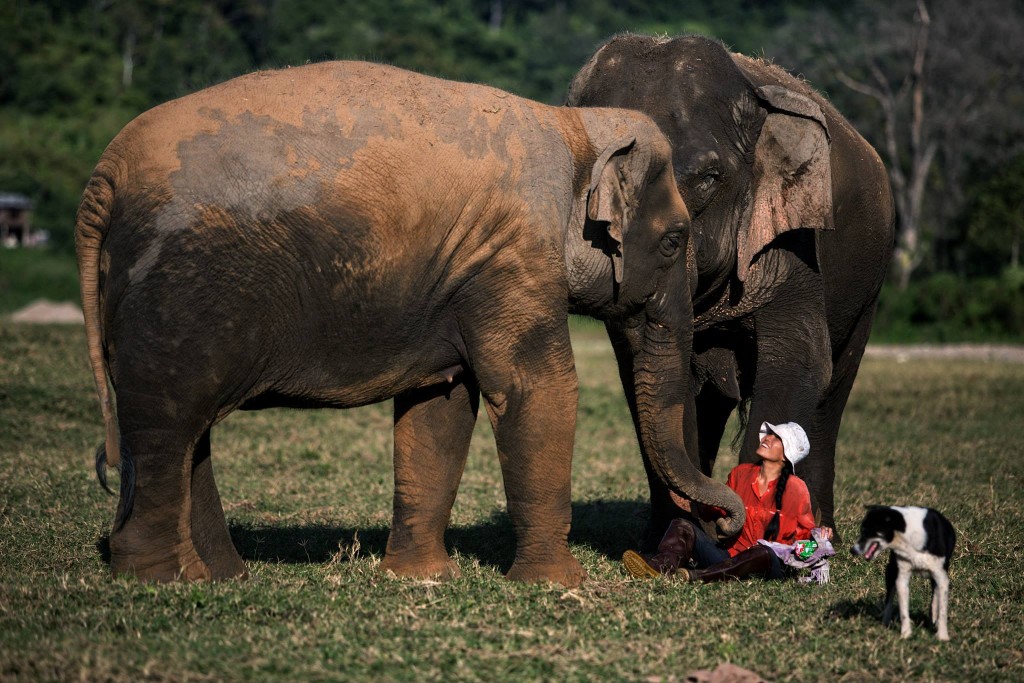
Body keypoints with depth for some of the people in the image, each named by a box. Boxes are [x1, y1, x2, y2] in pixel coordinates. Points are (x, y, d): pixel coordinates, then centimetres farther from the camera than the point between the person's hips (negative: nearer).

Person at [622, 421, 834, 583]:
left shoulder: (795, 489, 0)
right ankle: (663, 565, -49)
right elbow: (720, 510, 20)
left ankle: (696, 576, -55)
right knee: (682, 526, -14)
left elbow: (803, 533, 6)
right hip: (730, 555, 4)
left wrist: (818, 537, -15)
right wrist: (691, 506, 5)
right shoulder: (741, 473, 11)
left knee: (764, 553, -39)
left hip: (769, 567, -4)